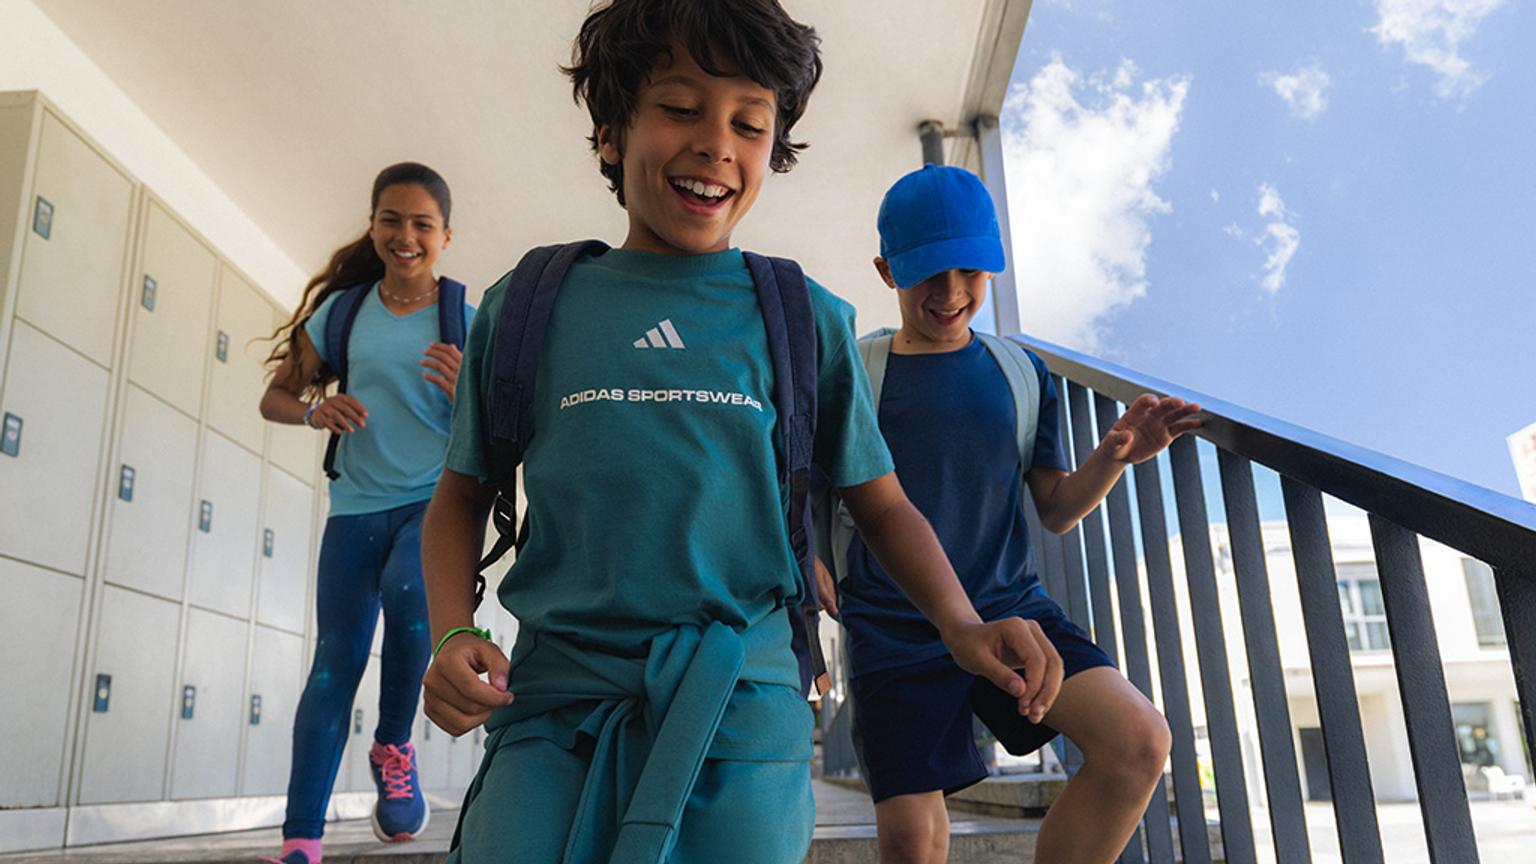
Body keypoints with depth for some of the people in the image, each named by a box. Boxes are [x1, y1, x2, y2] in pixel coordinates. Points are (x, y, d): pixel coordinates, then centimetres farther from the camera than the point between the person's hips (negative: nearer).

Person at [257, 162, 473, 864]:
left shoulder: (466, 321, 0)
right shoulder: (343, 310, 6)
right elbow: (274, 397, 12)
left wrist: (467, 397, -22)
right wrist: (312, 410, -10)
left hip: (436, 499, -2)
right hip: (356, 506, 3)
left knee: (407, 593, -32)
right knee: (335, 661, 0)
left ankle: (394, 748, -7)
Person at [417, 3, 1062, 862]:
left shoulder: (807, 321, 4)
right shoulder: (525, 307, 5)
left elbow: (881, 503, 10)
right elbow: (463, 495, 13)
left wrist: (960, 621, -8)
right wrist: (451, 633, -4)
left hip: (741, 708, 0)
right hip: (555, 699, 1)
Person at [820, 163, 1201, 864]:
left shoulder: (1022, 373, 9)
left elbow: (1055, 510, 12)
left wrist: (1115, 455, -7)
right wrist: (810, 567, -20)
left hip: (1009, 606, 3)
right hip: (894, 633, -2)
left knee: (1140, 741, -18)